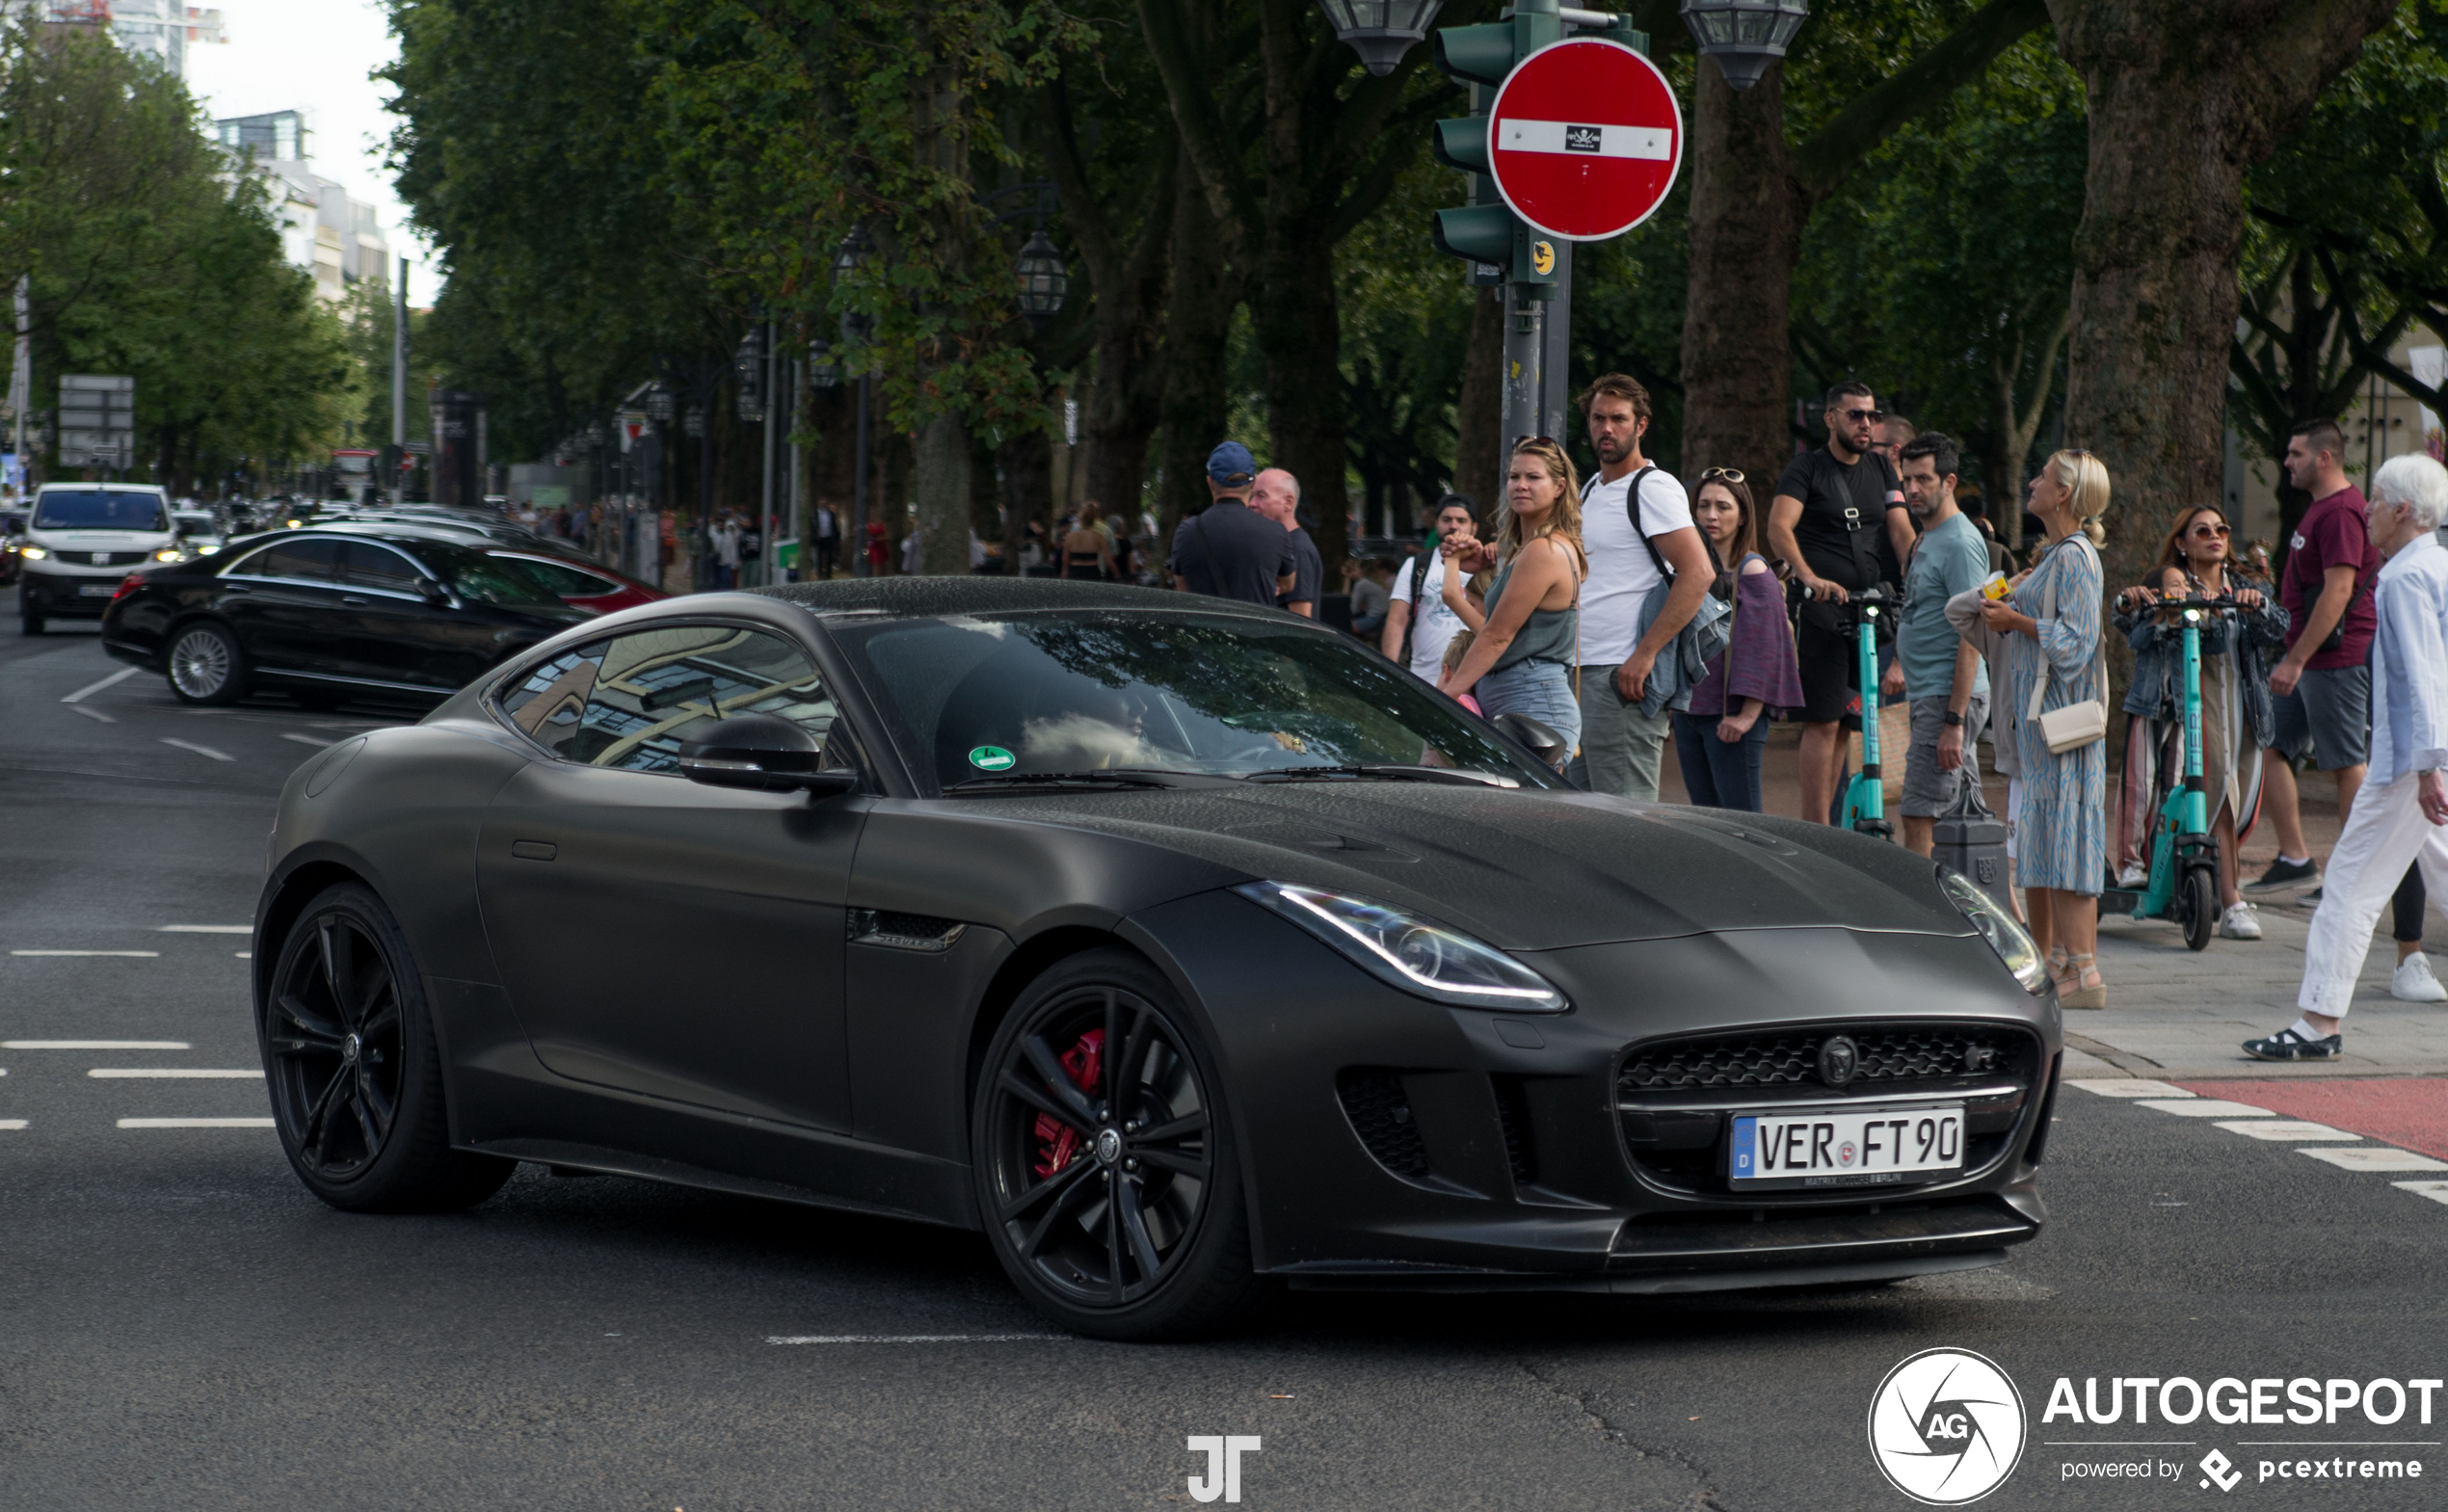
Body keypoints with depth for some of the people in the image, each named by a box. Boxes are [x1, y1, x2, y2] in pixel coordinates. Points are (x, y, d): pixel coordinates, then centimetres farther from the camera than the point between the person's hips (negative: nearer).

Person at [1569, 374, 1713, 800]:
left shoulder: (1653, 487, -9)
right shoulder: (1591, 490, 20)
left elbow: (1698, 573, -19)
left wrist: (1644, 654, -23)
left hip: (1623, 675, -9)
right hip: (1581, 674, 9)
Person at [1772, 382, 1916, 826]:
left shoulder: (1881, 469, 16)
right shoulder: (1806, 469, 0)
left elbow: (1901, 530, 8)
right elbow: (1779, 527, -14)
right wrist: (1810, 577, -30)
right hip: (1823, 610, -5)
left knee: (1847, 722, 8)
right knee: (1823, 722, -9)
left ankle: (1825, 818, 15)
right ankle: (1816, 829, -9)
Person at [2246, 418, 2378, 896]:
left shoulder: (2342, 511, -16)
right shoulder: (2320, 508, 18)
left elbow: (2337, 592, -23)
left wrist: (2296, 659, -23)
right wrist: (2292, 658, 22)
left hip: (2337, 659, -11)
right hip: (2308, 659, 11)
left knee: (2347, 765, -5)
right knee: (2272, 749, 9)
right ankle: (2295, 859, 11)